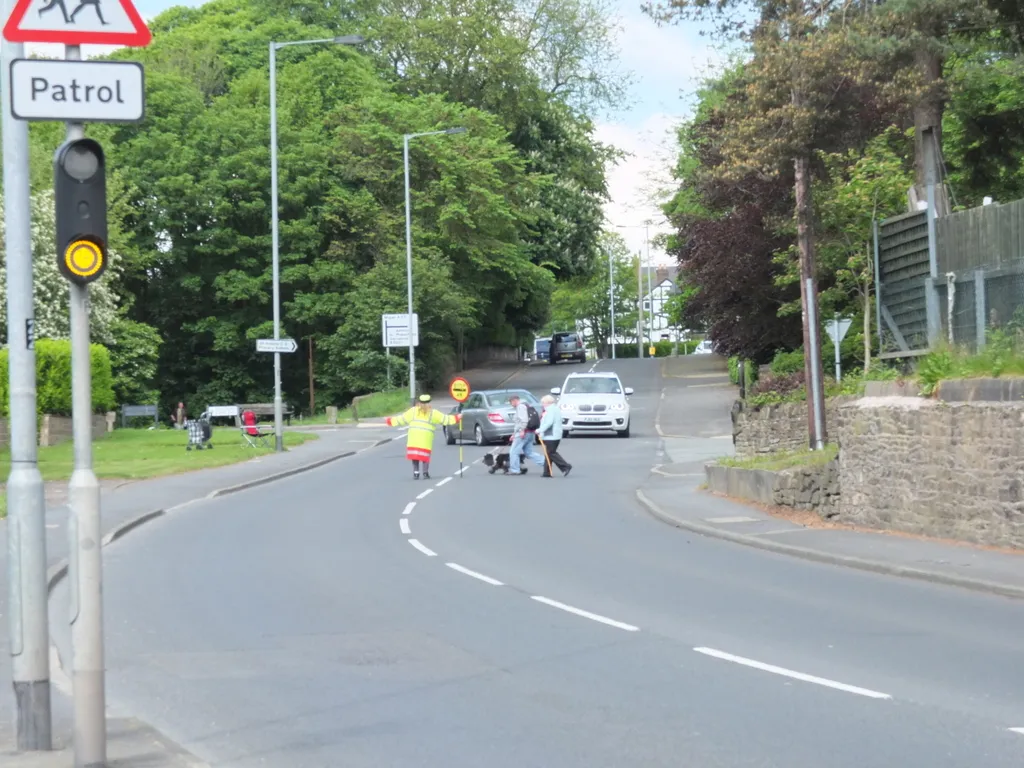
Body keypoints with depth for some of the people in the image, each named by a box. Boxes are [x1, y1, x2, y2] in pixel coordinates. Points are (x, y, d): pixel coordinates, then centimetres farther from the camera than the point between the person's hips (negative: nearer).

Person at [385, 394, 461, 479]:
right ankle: (425, 473, 0)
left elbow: (401, 419, 11)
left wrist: (390, 421, 22)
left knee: (414, 454, 7)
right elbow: (445, 419, 9)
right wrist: (457, 418, 19)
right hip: (426, 439, -1)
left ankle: (416, 473, 3)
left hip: (413, 438, 1)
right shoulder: (433, 413, 7)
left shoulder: (413, 411, 10)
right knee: (425, 455, 6)